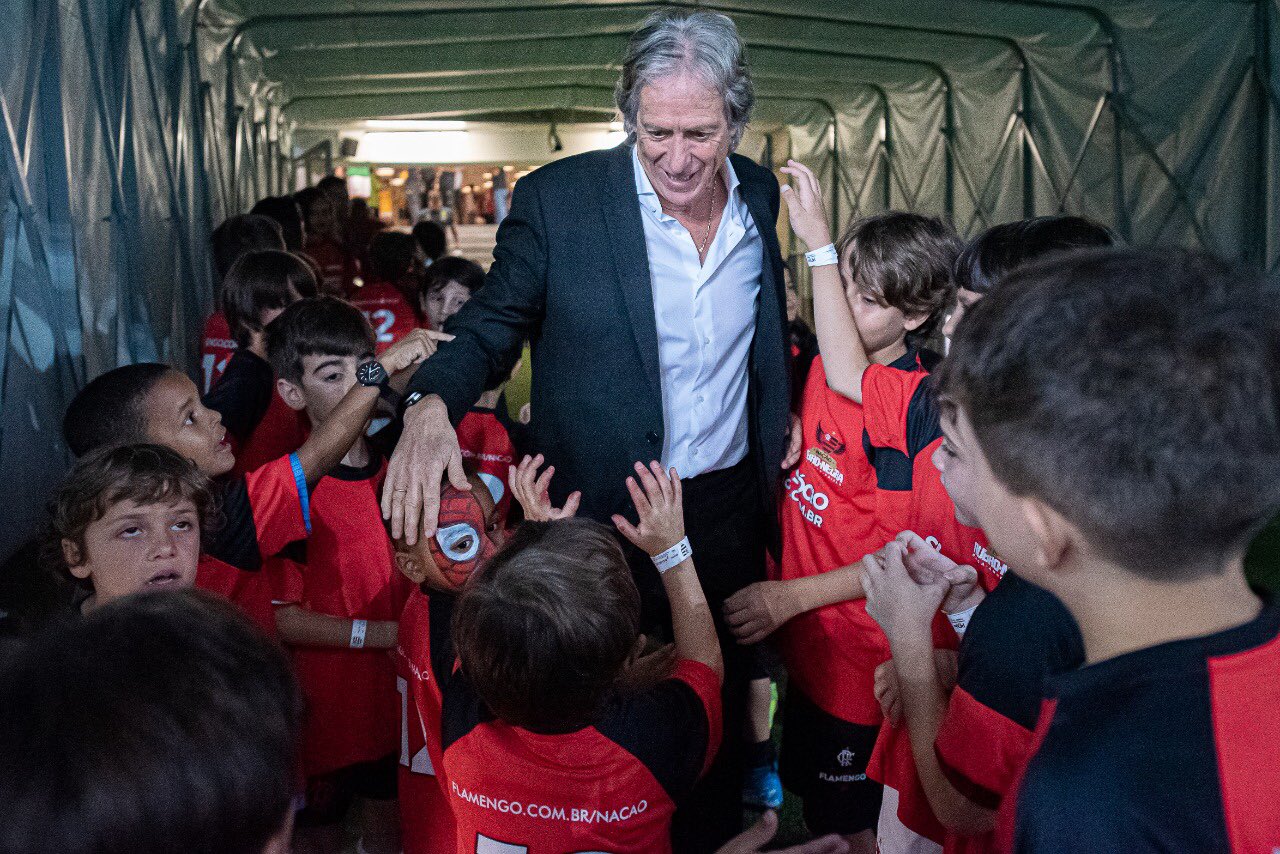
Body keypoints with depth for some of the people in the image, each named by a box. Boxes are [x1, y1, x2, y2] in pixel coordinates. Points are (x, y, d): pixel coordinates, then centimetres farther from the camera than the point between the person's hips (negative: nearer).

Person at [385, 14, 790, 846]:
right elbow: (492, 323, -8)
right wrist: (434, 403, -26)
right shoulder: (557, 197, -13)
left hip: (729, 508, 4)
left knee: (722, 715, 19)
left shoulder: (760, 194, 1)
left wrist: (778, 423, 9)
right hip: (602, 517, -4)